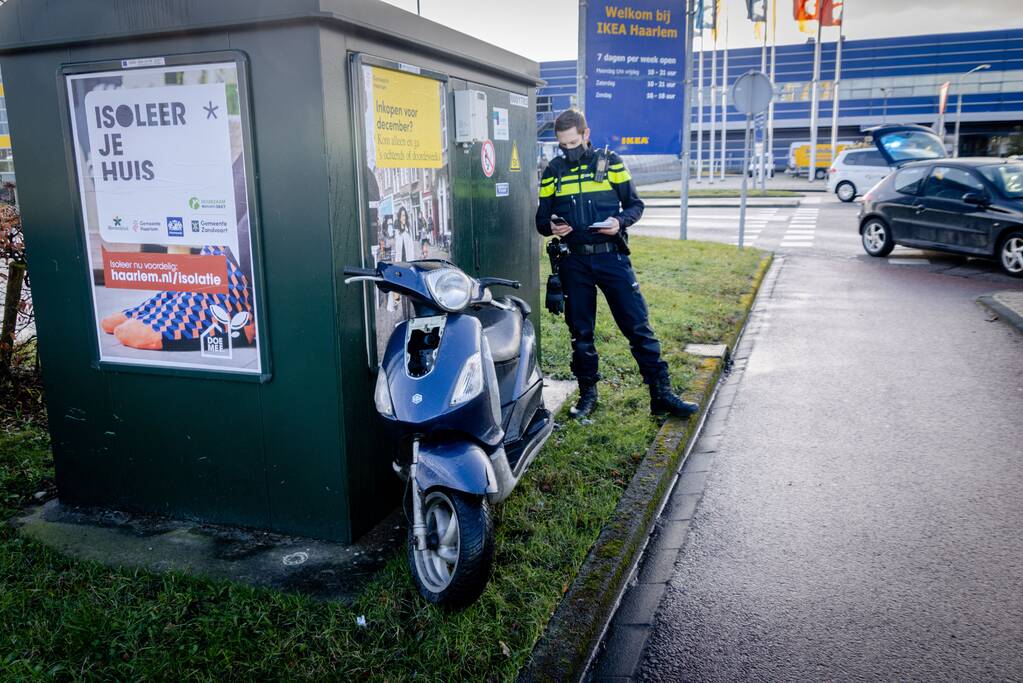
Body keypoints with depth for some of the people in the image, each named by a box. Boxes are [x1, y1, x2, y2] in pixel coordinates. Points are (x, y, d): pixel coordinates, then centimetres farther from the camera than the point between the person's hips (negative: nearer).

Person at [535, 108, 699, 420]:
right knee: (580, 331, 9)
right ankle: (587, 392, 24)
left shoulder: (610, 162, 4)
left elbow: (635, 204, 7)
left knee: (638, 326, -3)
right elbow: (541, 219, 12)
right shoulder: (553, 170, 9)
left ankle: (662, 393, 4)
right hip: (574, 262, 2)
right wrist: (552, 227, -11)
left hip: (612, 256, -2)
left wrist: (620, 221, -14)